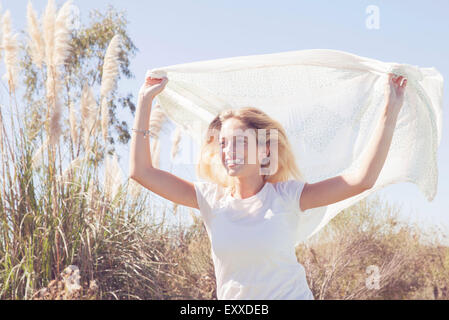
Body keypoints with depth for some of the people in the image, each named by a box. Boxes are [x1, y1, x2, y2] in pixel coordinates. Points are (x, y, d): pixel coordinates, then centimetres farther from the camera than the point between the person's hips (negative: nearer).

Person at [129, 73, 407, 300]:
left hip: (291, 294, -3)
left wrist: (391, 112, -14)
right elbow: (141, 171, -1)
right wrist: (145, 100, -1)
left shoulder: (286, 197, -6)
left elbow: (363, 179, -12)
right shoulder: (211, 199, 0)